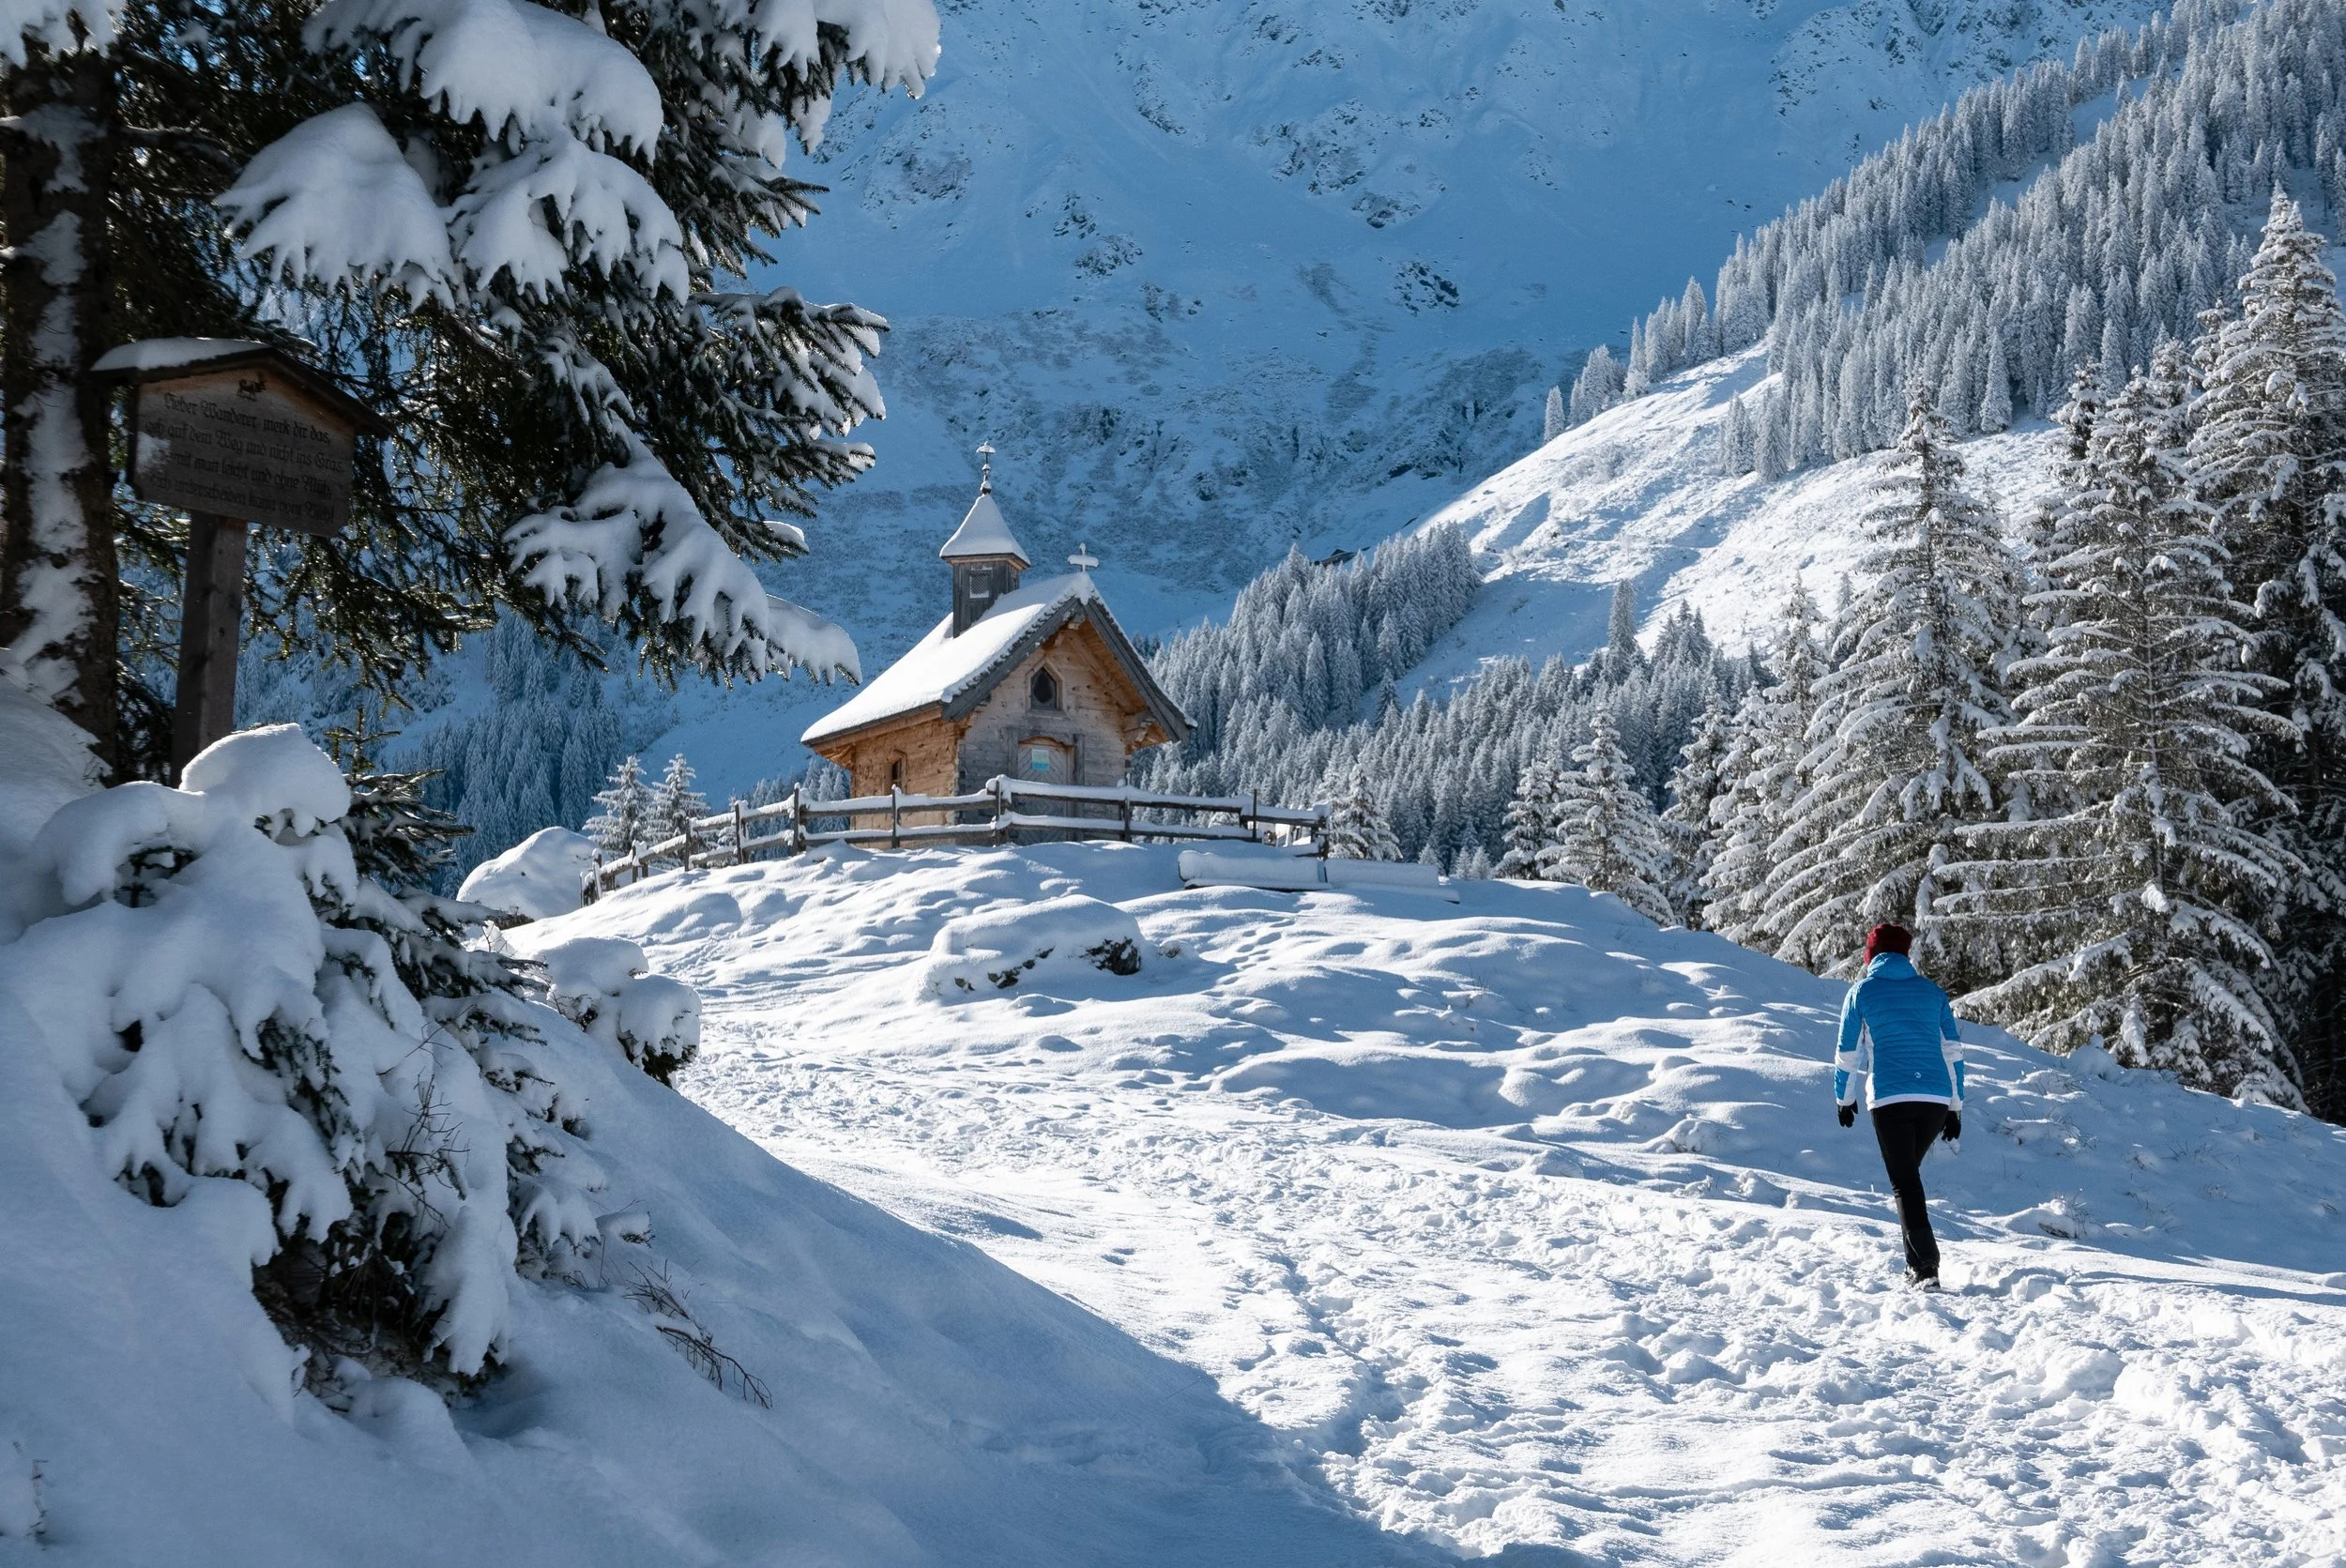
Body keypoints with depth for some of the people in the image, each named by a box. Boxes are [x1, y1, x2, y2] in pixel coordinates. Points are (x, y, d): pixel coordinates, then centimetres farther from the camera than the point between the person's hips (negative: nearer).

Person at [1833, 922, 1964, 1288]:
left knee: (1905, 1183, -1)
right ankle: (1915, 1263, 16)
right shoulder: (1931, 991, 15)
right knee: (1909, 1172, 19)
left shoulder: (1862, 992, 7)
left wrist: (1844, 1099, 24)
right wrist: (1955, 1107, 17)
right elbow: (1952, 1051, 13)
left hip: (1890, 1099, -4)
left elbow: (1848, 1053, 9)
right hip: (1937, 1099, 4)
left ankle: (1926, 1268, -14)